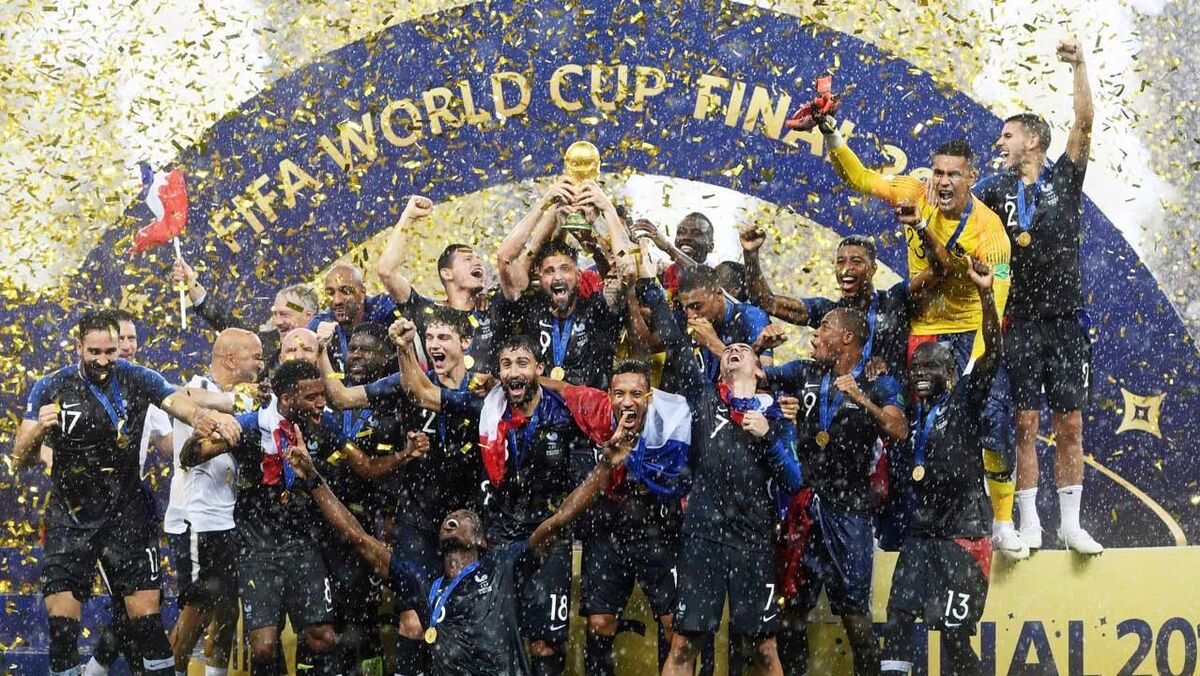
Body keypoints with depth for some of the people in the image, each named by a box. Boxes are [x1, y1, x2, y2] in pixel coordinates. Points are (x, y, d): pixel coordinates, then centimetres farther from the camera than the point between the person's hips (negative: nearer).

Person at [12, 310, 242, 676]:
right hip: (70, 517, 0)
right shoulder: (50, 388, -1)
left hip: (127, 514, 0)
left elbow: (178, 402, -19)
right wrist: (38, 429, -22)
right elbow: (21, 460, 0)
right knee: (61, 617, -6)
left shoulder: (137, 379, -1)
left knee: (146, 614, -3)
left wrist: (209, 418, -42)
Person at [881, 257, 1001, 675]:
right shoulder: (914, 415, 16)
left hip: (963, 533, -6)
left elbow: (993, 353, -18)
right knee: (898, 616, -4)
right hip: (923, 531, 6)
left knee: (953, 632, -7)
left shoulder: (964, 398, -3)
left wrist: (985, 294, -29)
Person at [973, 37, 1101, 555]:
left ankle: (1071, 523, 7)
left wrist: (1080, 65, -13)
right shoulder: (996, 190, 9)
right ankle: (1029, 523, 3)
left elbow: (1084, 125, -6)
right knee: (1024, 423, -1)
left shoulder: (1064, 178, 5)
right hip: (1019, 322, 1)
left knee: (1069, 423, 1)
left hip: (1065, 321, 0)